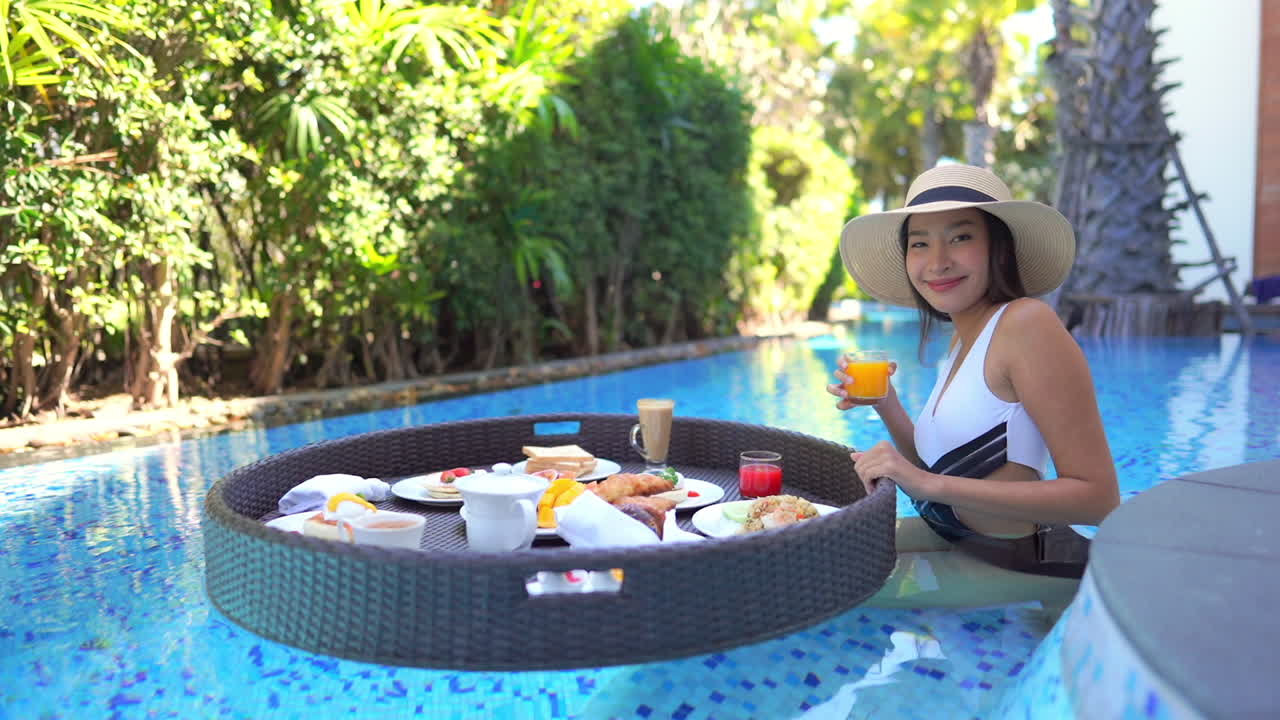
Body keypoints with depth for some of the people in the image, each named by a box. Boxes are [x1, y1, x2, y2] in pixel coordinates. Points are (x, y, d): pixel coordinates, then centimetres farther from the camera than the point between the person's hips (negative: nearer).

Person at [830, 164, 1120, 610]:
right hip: (952, 540, 8)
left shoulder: (1026, 323, -18)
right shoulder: (962, 338, 8)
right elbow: (939, 467, 11)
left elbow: (1097, 496, -22)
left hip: (1019, 568, -8)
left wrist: (931, 485, -26)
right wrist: (884, 405, -4)